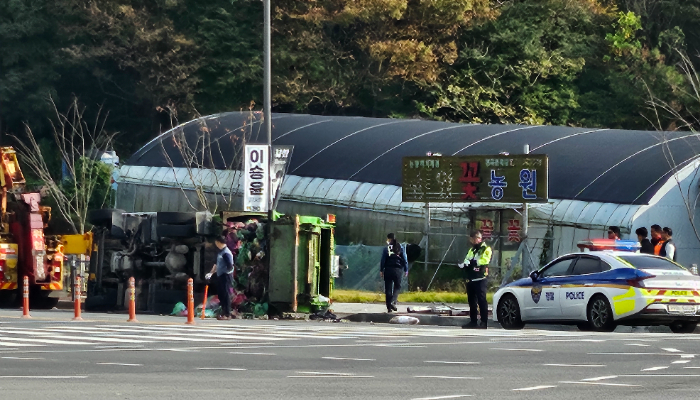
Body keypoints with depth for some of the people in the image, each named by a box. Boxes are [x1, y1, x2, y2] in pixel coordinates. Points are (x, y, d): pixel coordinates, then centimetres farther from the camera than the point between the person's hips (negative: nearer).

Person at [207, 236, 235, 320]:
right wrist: (211, 273, 20)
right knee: (221, 295, 13)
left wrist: (224, 272, -7)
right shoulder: (220, 252, 13)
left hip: (226, 277, -10)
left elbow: (230, 266, -22)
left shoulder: (226, 253, -17)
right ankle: (224, 312, 20)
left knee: (226, 295, -6)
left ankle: (227, 314, -2)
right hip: (220, 276, 10)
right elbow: (217, 264, 23)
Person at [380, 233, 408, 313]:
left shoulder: (386, 248, -2)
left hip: (388, 270, -1)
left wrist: (381, 270, 2)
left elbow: (383, 260, -4)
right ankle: (393, 302, -9)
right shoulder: (400, 248, 3)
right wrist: (406, 270, 11)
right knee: (397, 287, 14)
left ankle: (389, 307, 4)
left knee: (388, 288, 5)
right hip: (398, 270, 1)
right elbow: (404, 259, 4)